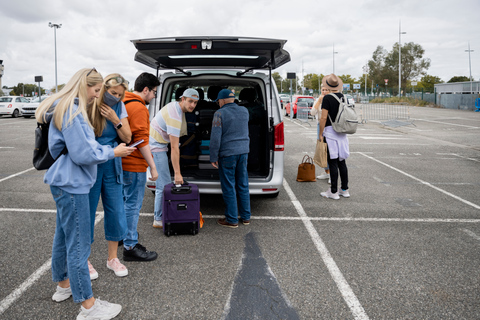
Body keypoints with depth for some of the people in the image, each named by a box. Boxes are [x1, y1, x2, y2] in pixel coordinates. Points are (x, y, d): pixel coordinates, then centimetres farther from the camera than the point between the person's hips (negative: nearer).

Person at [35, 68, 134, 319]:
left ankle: (64, 285, 39)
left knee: (64, 235, 21)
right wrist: (113, 152, -10)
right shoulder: (72, 112, -19)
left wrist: (104, 149, 10)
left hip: (66, 182, 11)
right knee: (79, 243, -4)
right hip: (72, 184, -11)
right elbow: (82, 154, -21)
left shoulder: (67, 109, 14)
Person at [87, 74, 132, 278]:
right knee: (87, 211, 5)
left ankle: (112, 258, 25)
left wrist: (116, 120, -12)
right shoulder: (88, 107, -11)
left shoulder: (119, 108, 3)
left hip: (111, 166, 4)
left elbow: (127, 138, 2)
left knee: (116, 211, 8)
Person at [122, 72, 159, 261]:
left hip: (122, 163, 10)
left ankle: (123, 234, 37)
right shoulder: (138, 107, -17)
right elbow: (142, 140, -21)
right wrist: (152, 166, -18)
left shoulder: (124, 103, 14)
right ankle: (130, 247, 5)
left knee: (125, 201, 22)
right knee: (133, 204, -3)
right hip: (134, 166, -10)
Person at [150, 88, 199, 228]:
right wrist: (177, 173, -25)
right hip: (156, 147, -10)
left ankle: (160, 215, 23)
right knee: (164, 184, -9)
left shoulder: (175, 106, 6)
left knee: (163, 183, 15)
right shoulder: (175, 116, -25)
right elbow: (174, 147, -26)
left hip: (158, 145, 10)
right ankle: (158, 219, -1)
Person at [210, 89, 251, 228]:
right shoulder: (244, 111, 7)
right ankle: (245, 217, 21)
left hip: (227, 154, -6)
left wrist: (213, 157, -8)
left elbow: (215, 137, -15)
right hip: (243, 152, 6)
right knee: (243, 185, 14)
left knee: (229, 187, 2)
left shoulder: (220, 113, -10)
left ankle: (232, 220, 9)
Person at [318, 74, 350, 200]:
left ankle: (333, 192, 1)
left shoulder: (327, 98, -12)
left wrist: (321, 134, -9)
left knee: (333, 162, -4)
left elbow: (324, 117, -16)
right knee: (341, 161, 13)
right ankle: (345, 189, 19)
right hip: (342, 133, 7)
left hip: (330, 132, -7)